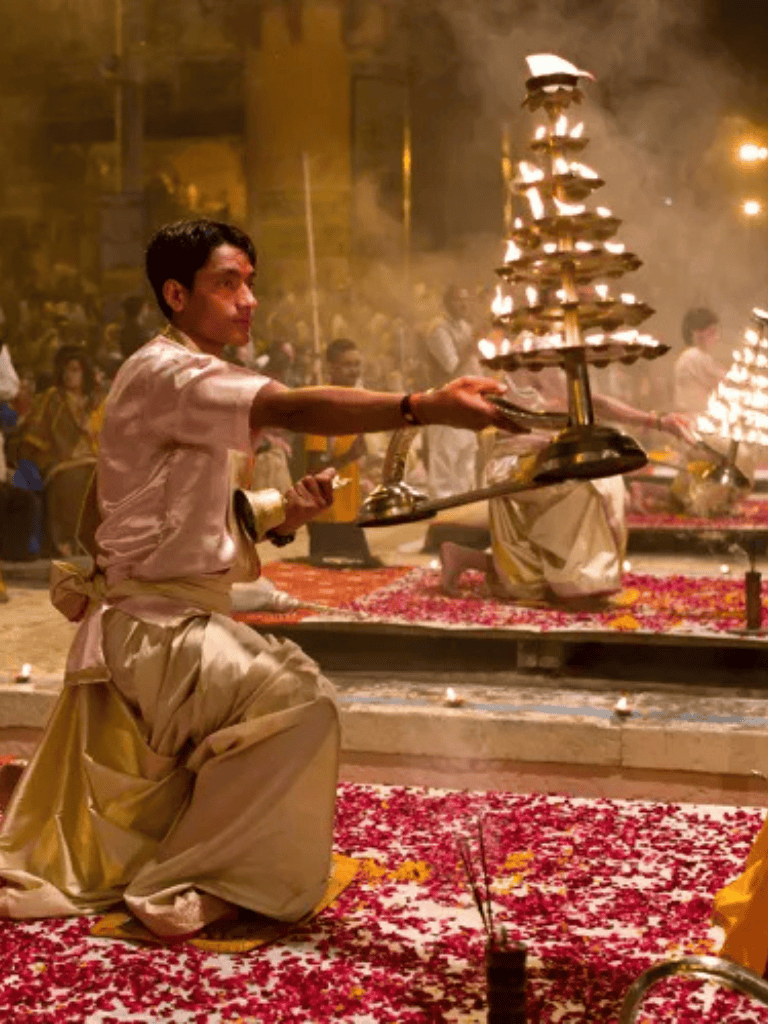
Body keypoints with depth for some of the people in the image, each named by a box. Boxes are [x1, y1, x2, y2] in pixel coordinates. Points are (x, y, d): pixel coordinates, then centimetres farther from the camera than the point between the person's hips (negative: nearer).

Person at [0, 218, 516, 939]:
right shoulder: (164, 373, -15)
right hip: (153, 624, -11)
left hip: (163, 621, 11)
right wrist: (429, 407, -42)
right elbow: (290, 409, -33)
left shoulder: (194, 380, 19)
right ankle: (185, 888, -14)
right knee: (298, 701, -25)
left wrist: (282, 511, -3)